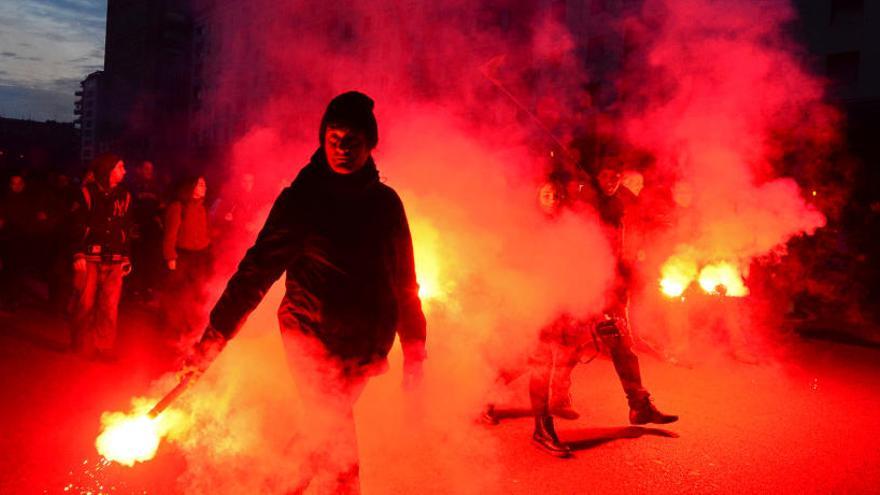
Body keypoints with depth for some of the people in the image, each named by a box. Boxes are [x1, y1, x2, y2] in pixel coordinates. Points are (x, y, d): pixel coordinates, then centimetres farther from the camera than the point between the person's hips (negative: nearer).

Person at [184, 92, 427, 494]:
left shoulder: (385, 202, 3)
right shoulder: (300, 199, -7)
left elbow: (403, 282, 10)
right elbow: (257, 269, -10)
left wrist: (414, 350, 11)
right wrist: (214, 336, -17)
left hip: (363, 345, 4)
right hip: (310, 333, -3)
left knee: (326, 429, 12)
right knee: (337, 447, -6)